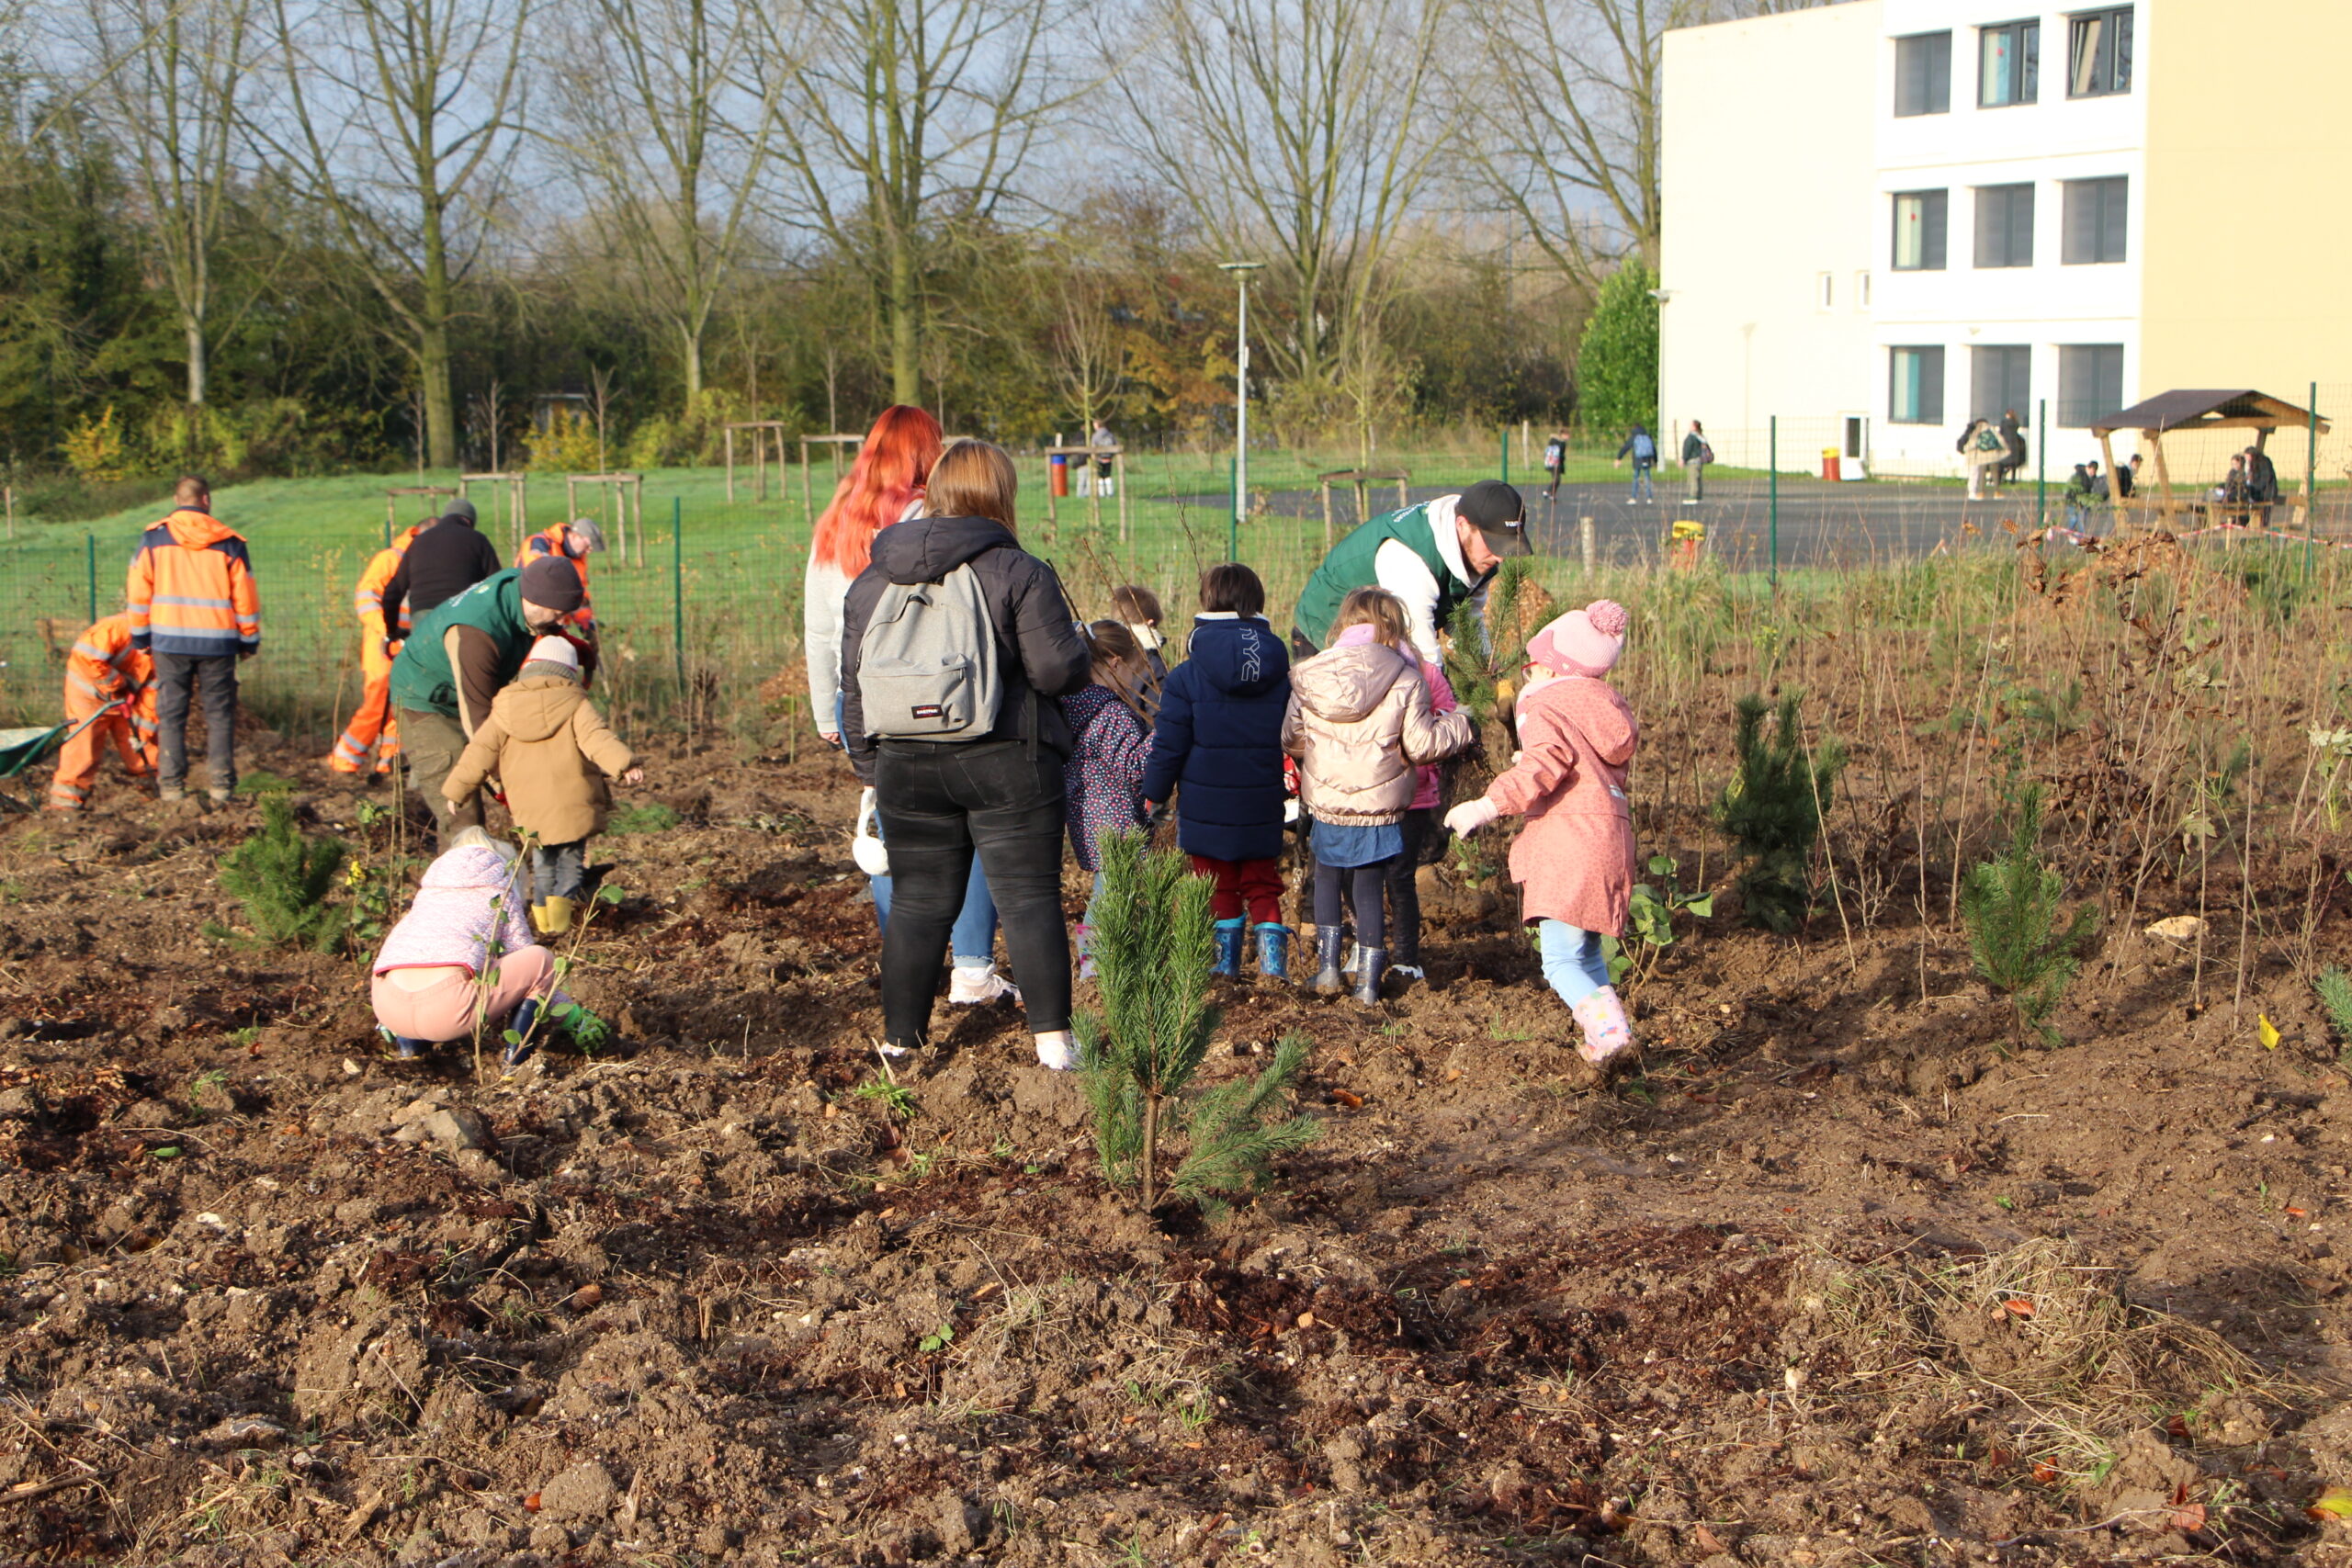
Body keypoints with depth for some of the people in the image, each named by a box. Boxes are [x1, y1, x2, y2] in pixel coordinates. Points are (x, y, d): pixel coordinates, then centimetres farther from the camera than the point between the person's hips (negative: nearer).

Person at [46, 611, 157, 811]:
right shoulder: (120, 627, -31)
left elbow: (150, 696, -6)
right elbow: (87, 655, -35)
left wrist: (143, 732, -10)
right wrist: (115, 686, -26)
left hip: (124, 697, 6)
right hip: (89, 691, -6)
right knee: (85, 740, -11)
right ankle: (65, 796, -6)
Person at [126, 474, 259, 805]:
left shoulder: (154, 539, 2)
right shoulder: (229, 543, 1)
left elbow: (139, 592, 2)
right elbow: (245, 597, 3)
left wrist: (141, 636, 12)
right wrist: (249, 640, 14)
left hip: (169, 640, 0)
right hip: (217, 641, 0)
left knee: (171, 714, 6)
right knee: (219, 713, 5)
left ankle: (171, 784, 3)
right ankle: (221, 784, 1)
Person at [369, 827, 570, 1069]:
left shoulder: (432, 882, 32)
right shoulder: (500, 882, 19)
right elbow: (520, 951, 20)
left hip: (388, 1010, 5)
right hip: (446, 1010, -5)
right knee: (541, 958, 14)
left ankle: (408, 1044, 16)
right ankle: (515, 1056, 2)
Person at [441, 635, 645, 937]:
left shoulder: (503, 711, 9)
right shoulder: (576, 705, 2)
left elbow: (479, 753, 9)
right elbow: (597, 739, -15)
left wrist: (456, 790, 16)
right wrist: (624, 765, -26)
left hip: (529, 812, 2)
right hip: (573, 807, -2)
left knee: (542, 864, 19)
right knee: (571, 860, 9)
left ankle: (541, 914, 11)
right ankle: (560, 907, -11)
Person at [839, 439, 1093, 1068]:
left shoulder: (871, 581, 8)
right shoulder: (1018, 572, -8)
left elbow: (853, 685, 12)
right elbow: (1059, 669, -11)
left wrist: (870, 766, 21)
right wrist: (1083, 650, 11)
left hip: (905, 768, 4)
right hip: (1004, 763, -4)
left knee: (919, 903, 11)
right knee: (1029, 898, 1)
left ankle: (900, 1041, 13)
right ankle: (1053, 1040, 0)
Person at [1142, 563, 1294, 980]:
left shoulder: (1186, 677, -11)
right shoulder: (1282, 675, -1)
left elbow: (1168, 746, -9)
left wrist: (1155, 793, 4)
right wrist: (1289, 788, 21)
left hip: (1206, 807, -2)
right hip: (1263, 812, 2)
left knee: (1218, 886, 12)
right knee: (1262, 885, 15)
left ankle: (1225, 961, 15)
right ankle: (1272, 947, 1)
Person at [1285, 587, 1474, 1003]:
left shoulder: (1310, 675, -3)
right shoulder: (1405, 680, -9)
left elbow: (1290, 738, 1)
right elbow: (1420, 745, -8)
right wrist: (1457, 726, 10)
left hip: (1324, 802, 2)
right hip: (1378, 805, -2)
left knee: (1326, 877, 21)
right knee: (1369, 886, 9)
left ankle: (1328, 967, 18)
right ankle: (1369, 979, 13)